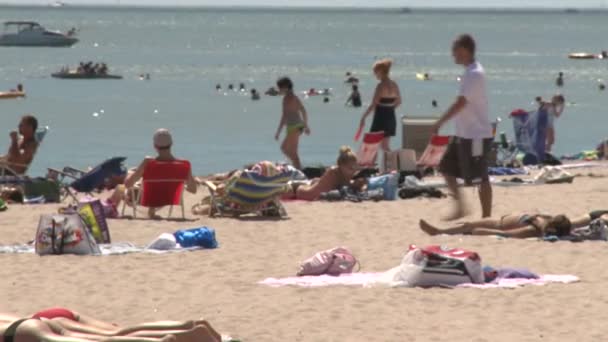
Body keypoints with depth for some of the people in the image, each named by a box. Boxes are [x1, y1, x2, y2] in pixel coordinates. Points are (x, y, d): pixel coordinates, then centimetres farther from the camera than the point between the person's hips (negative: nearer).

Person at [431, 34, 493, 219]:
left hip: (476, 135, -10)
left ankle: (486, 217, 3)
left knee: (480, 178, -3)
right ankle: (460, 208, 16)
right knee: (447, 168, 11)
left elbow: (460, 103, -24)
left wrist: (439, 123, -22)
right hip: (464, 133, 10)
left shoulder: (474, 74, -19)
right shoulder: (470, 72, 12)